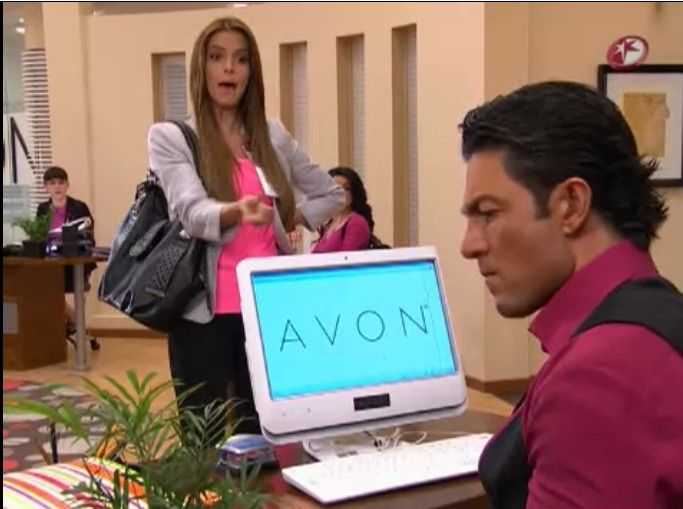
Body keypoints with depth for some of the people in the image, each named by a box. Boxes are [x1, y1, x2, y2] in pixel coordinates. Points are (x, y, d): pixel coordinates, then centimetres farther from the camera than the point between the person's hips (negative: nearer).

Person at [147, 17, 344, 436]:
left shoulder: (273, 135, 11)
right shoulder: (170, 137, -1)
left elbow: (332, 194, 22)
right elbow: (192, 212, -17)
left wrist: (288, 223, 6)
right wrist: (237, 211, -37)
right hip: (205, 314, -3)